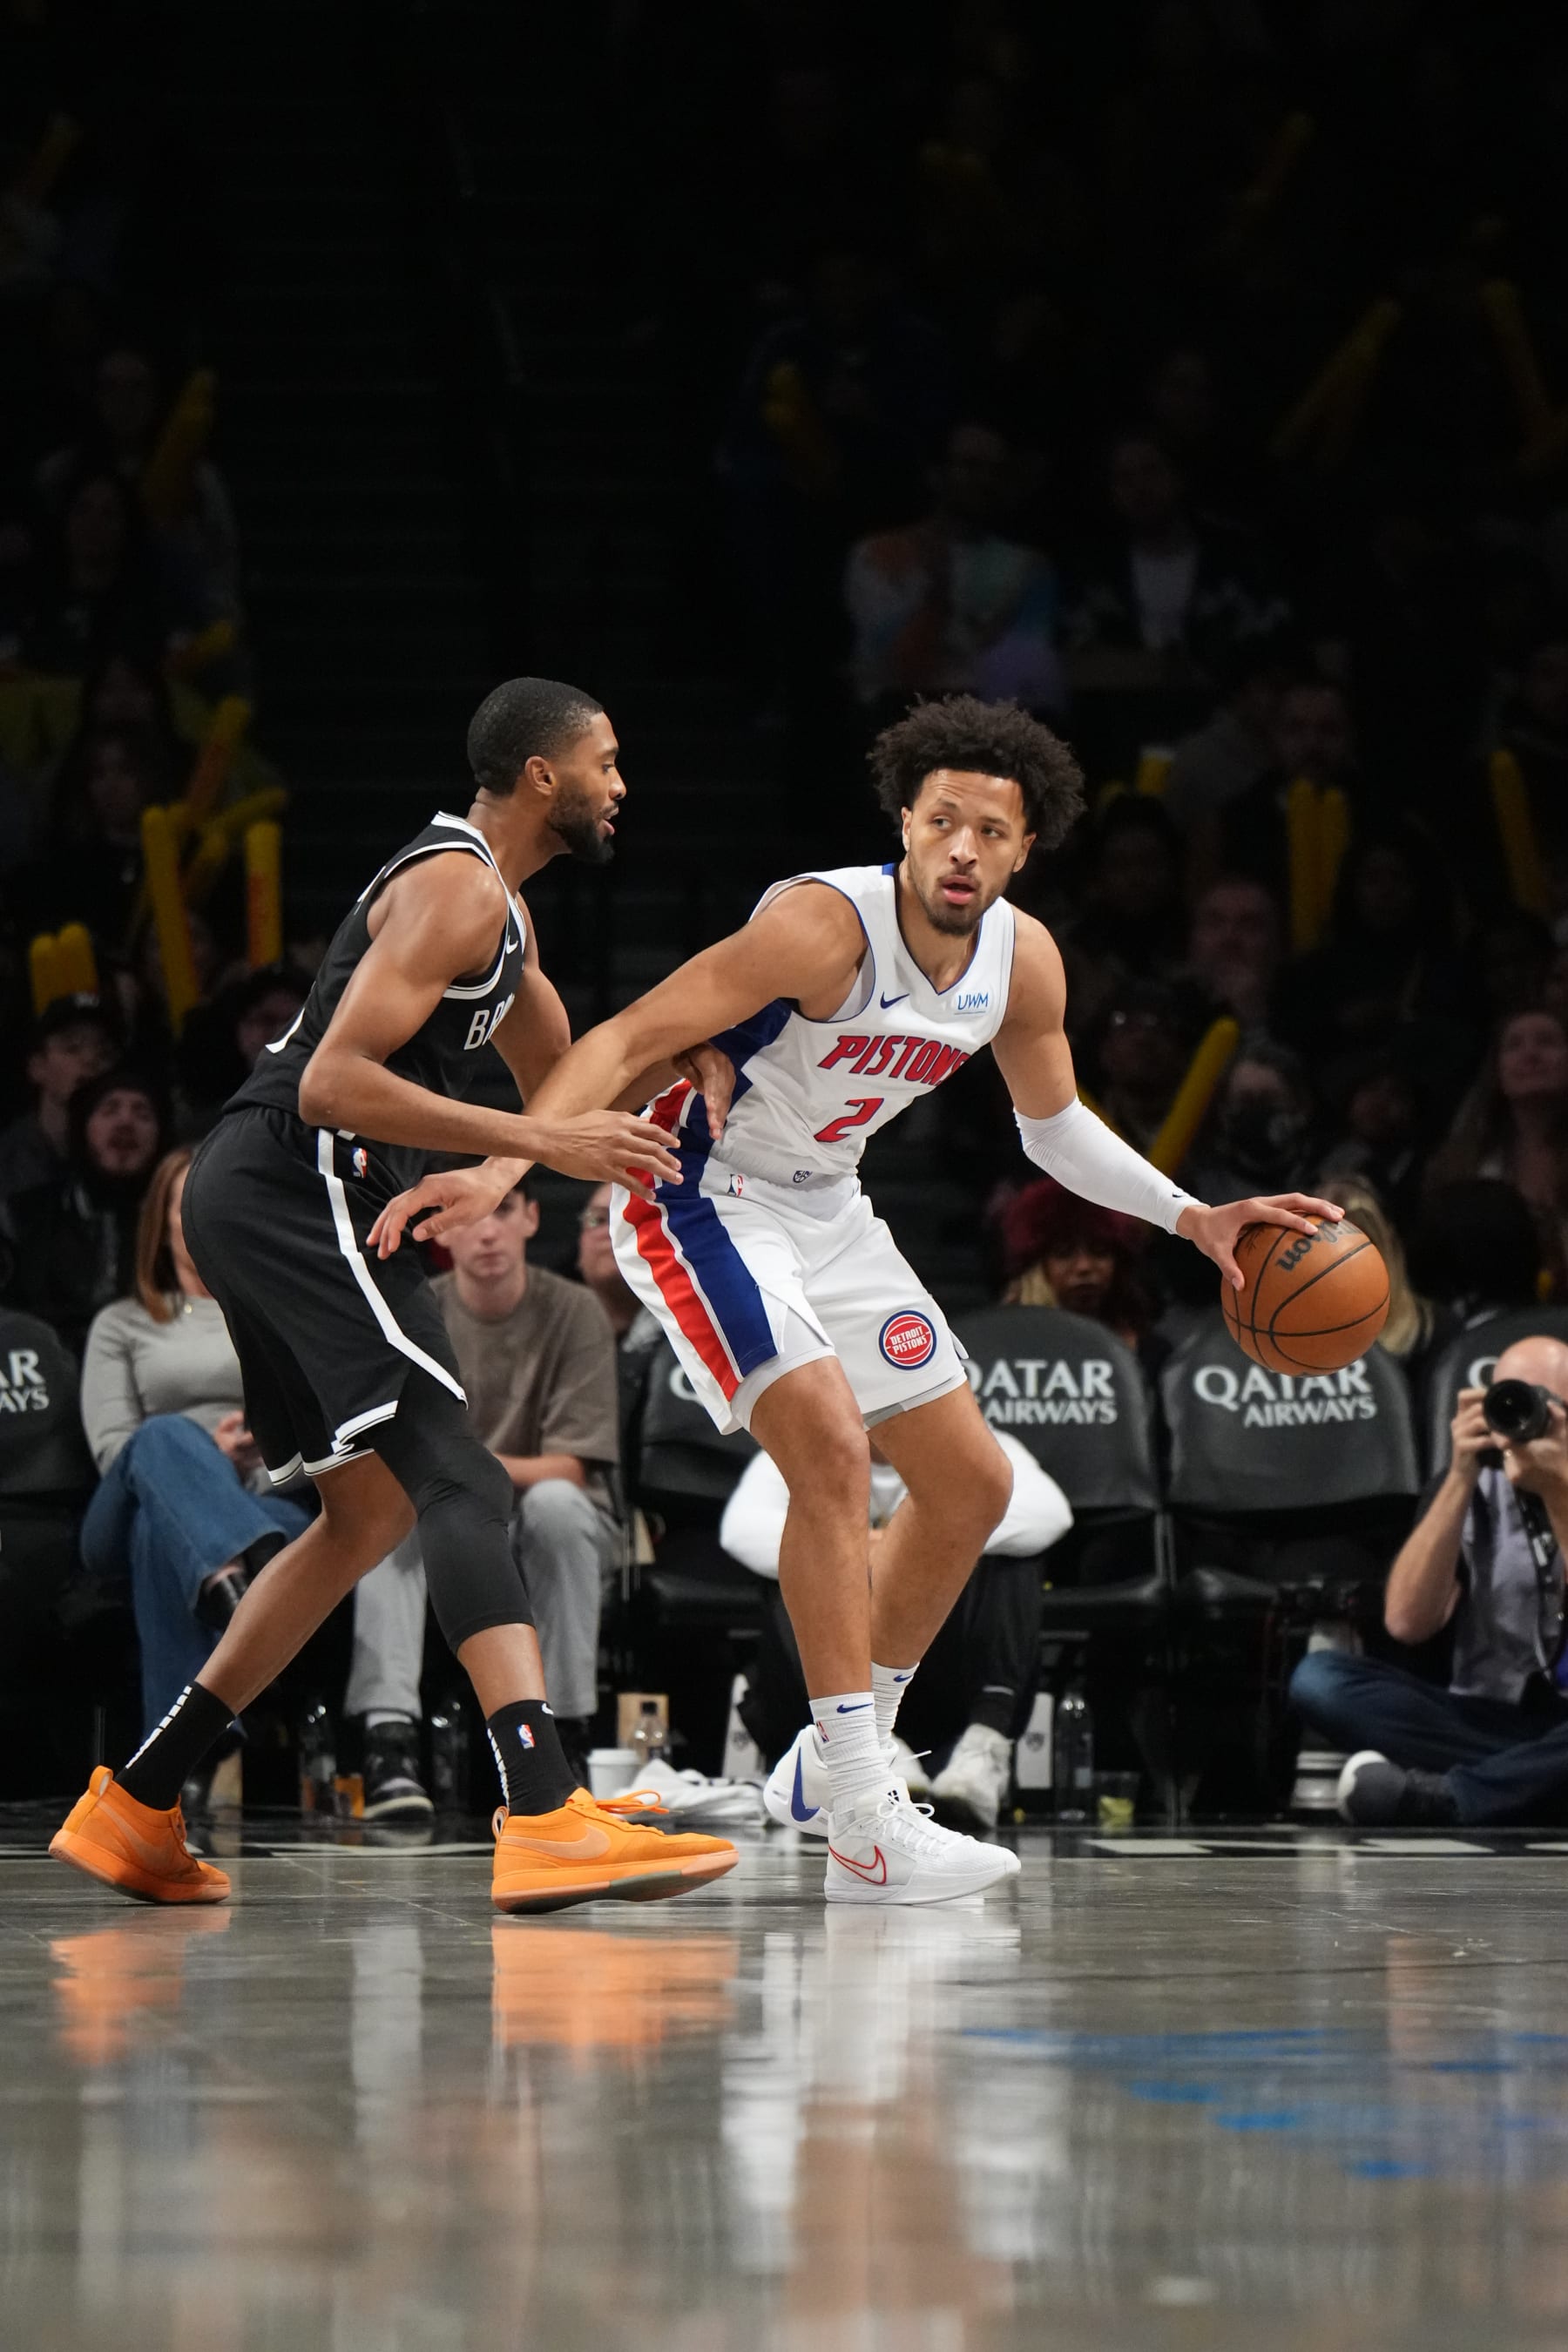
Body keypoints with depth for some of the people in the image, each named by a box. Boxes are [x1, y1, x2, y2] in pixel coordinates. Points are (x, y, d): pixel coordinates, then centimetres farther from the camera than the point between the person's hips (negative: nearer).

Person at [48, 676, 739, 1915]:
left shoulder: (496, 903, 22)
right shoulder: (454, 887, -12)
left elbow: (558, 1070, 37)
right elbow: (335, 1082, -23)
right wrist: (542, 1143, -25)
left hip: (260, 1200, 11)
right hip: (300, 1191, -11)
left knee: (370, 1513, 20)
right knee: (461, 1483, -20)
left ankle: (134, 1809, 24)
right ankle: (547, 1819, -35)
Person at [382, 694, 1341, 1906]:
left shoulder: (1024, 960, -5)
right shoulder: (827, 923, -28)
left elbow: (1054, 1122, 15)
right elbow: (628, 1039, -31)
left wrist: (1192, 1217, 7)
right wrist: (500, 1170, -42)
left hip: (824, 1211, 9)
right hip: (700, 1201, -9)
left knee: (971, 1482, 10)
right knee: (831, 1449, -25)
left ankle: (845, 1751, 27)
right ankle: (864, 1828, -23)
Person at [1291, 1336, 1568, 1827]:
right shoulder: (1476, 1485, 8)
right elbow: (1408, 1623, -6)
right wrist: (1461, 1478, -12)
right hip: (1488, 1721, 3)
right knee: (1318, 1678, -21)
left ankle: (1436, 1799, -38)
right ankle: (1528, 1778, -28)